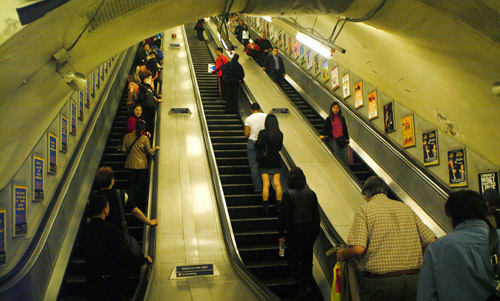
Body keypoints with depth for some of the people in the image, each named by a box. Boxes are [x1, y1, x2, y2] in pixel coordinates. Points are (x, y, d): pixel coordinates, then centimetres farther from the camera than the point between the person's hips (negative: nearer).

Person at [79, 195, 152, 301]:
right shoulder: (112, 231, -21)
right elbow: (125, 257, -20)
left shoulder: (83, 232, -2)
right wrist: (145, 259, -4)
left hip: (92, 279, 6)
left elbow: (83, 254, 12)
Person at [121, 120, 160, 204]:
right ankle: (141, 202, 14)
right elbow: (149, 151, -5)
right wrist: (156, 148, 12)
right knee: (141, 185, 10)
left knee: (131, 184, 12)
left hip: (130, 164, 3)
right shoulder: (144, 138, -11)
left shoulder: (127, 136, -3)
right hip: (142, 165, -2)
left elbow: (124, 150, 0)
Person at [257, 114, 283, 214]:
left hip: (265, 162, -2)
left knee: (266, 184, 0)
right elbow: (280, 147, 9)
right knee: (277, 184, 8)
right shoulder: (280, 134, -2)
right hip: (276, 161, 3)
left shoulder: (262, 133, -12)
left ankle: (266, 207, 2)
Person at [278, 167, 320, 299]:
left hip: (295, 232, -5)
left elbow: (283, 216, -14)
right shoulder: (311, 194, 1)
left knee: (293, 260, 9)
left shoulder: (288, 194, -13)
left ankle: (304, 287, -2)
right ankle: (309, 284, 26)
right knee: (307, 260, 17)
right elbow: (316, 215, 6)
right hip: (310, 231, 5)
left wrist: (281, 235, -6)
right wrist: (316, 232, 16)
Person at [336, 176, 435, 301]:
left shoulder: (364, 210, -4)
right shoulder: (406, 208, 10)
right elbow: (431, 241, 7)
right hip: (413, 280, 4)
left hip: (381, 281, -4)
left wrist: (342, 254, 3)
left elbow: (358, 249, -16)